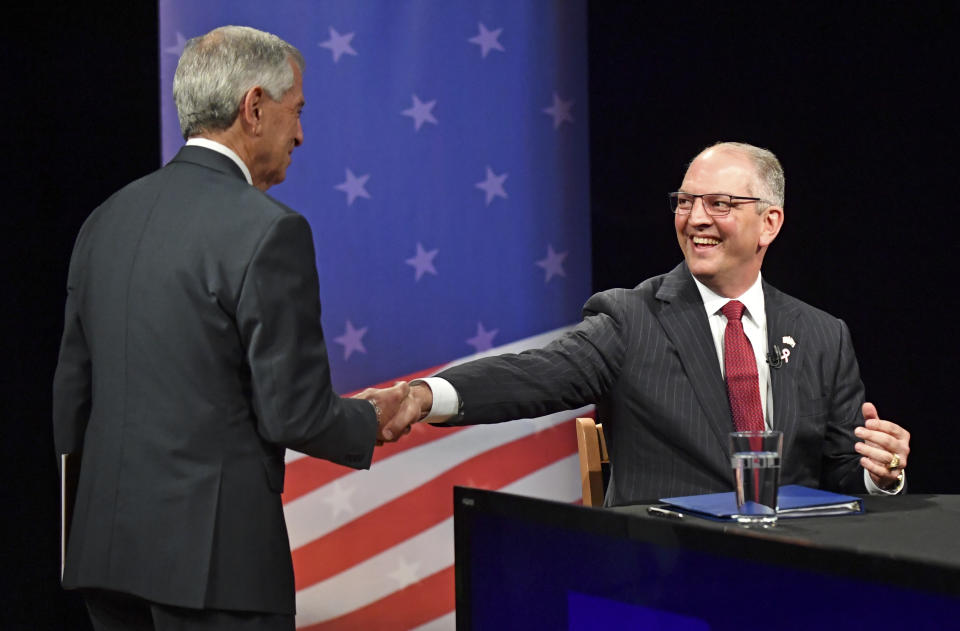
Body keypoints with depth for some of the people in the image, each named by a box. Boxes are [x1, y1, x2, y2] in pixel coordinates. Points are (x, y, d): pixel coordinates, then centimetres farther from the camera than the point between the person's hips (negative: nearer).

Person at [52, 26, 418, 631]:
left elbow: (72, 395, 14)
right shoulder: (267, 230, -13)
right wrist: (372, 419, 6)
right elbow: (294, 414, -14)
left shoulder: (107, 219, 10)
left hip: (106, 544, 7)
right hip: (213, 555, -7)